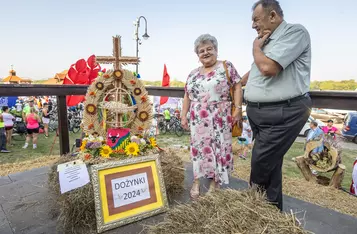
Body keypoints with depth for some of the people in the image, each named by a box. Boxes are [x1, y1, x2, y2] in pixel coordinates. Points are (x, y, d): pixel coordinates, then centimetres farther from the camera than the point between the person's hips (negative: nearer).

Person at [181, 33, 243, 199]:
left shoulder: (226, 66, 2)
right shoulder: (193, 74, 13)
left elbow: (237, 87, -3)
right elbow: (187, 96, 15)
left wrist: (238, 108, -12)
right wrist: (184, 115, 9)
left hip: (219, 119, -3)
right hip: (198, 120, 3)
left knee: (219, 148, 2)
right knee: (199, 147, 5)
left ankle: (215, 182, 15)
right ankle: (197, 182, 14)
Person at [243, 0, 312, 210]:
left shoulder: (295, 31, -8)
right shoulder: (267, 42, 17)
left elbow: (268, 67, -22)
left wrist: (256, 47, -3)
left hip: (283, 113, -8)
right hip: (260, 112, 8)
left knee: (262, 162, -4)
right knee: (270, 163, 12)